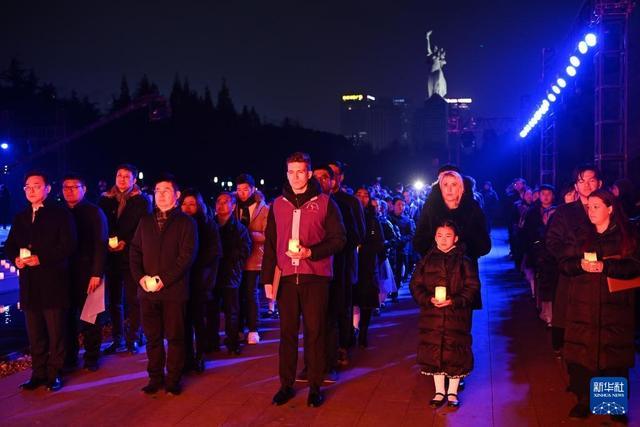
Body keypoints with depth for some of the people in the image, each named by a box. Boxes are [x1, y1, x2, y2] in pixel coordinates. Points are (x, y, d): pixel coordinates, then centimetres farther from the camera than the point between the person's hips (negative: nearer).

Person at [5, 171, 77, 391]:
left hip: (53, 283, -5)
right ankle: (38, 373, 21)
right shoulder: (21, 217, 16)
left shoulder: (60, 214, -2)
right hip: (29, 284, 5)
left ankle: (54, 374, 12)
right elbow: (9, 246, 17)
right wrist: (16, 258, -5)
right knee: (34, 334, 11)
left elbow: (68, 246, -11)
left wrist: (41, 258, -19)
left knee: (56, 332, 2)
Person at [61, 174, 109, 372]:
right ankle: (69, 357, 16)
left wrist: (96, 273, -15)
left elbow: (100, 244, -7)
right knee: (68, 315, 5)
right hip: (65, 273, 3)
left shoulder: (94, 212, -1)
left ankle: (91, 357, 14)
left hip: (87, 272, -3)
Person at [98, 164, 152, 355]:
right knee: (113, 299, 7)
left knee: (133, 298, -2)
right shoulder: (105, 199, 12)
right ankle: (117, 339, 16)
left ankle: (133, 339, 6)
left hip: (131, 255, -3)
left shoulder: (141, 201, 2)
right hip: (111, 255, 3)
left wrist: (125, 242, -13)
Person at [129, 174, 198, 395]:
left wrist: (164, 280, -16)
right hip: (147, 289, 4)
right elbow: (135, 250, 12)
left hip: (174, 290, -4)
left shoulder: (186, 222, 0)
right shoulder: (145, 221, 14)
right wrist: (140, 276, -5)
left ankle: (173, 380, 13)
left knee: (174, 337, 2)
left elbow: (187, 255, -8)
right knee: (152, 336, 10)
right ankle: (155, 377, 21)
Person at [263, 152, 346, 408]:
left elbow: (339, 239, -2)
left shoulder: (325, 203, 1)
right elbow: (270, 244, 10)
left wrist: (310, 252, -15)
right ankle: (286, 385, 17)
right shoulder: (278, 205, 10)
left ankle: (315, 387, 12)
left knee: (314, 332, 2)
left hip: (315, 277, -2)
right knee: (287, 332, 6)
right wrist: (268, 278, 4)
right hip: (286, 277, 3)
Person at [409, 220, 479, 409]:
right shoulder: (427, 260, 5)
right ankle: (439, 391, 22)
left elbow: (472, 286, -4)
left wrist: (453, 301, -17)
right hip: (431, 314, 2)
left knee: (456, 353, 3)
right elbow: (415, 284, 5)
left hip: (457, 315, -2)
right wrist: (429, 299, -13)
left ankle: (452, 392, 20)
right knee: (434, 351, 6)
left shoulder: (464, 261, -1)